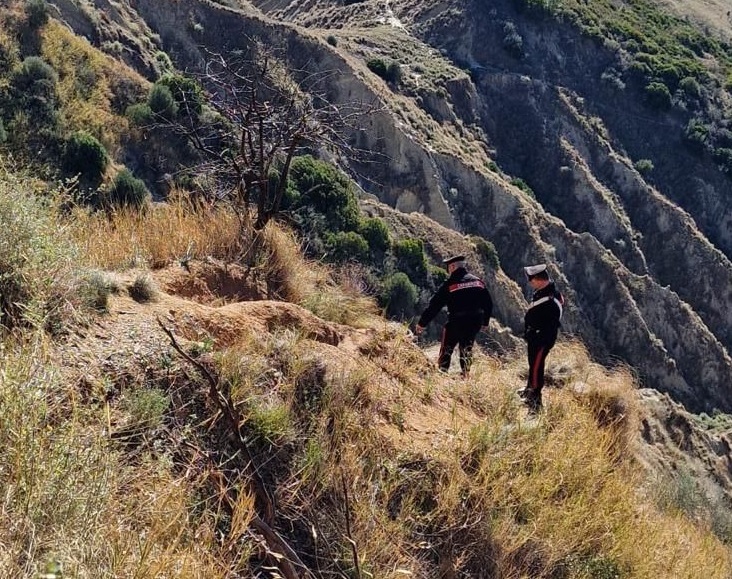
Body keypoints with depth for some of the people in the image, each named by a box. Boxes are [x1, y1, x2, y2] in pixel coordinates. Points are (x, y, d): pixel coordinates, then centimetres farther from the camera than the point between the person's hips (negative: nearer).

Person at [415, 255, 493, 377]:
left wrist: (422, 323, 0)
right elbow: (488, 304, 12)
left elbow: (434, 305, -6)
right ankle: (466, 375, 18)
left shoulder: (449, 284, -8)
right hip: (475, 322, 5)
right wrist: (485, 321, 25)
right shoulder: (478, 281, 6)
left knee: (446, 350, 8)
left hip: (456, 322, -5)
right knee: (466, 349, 18)